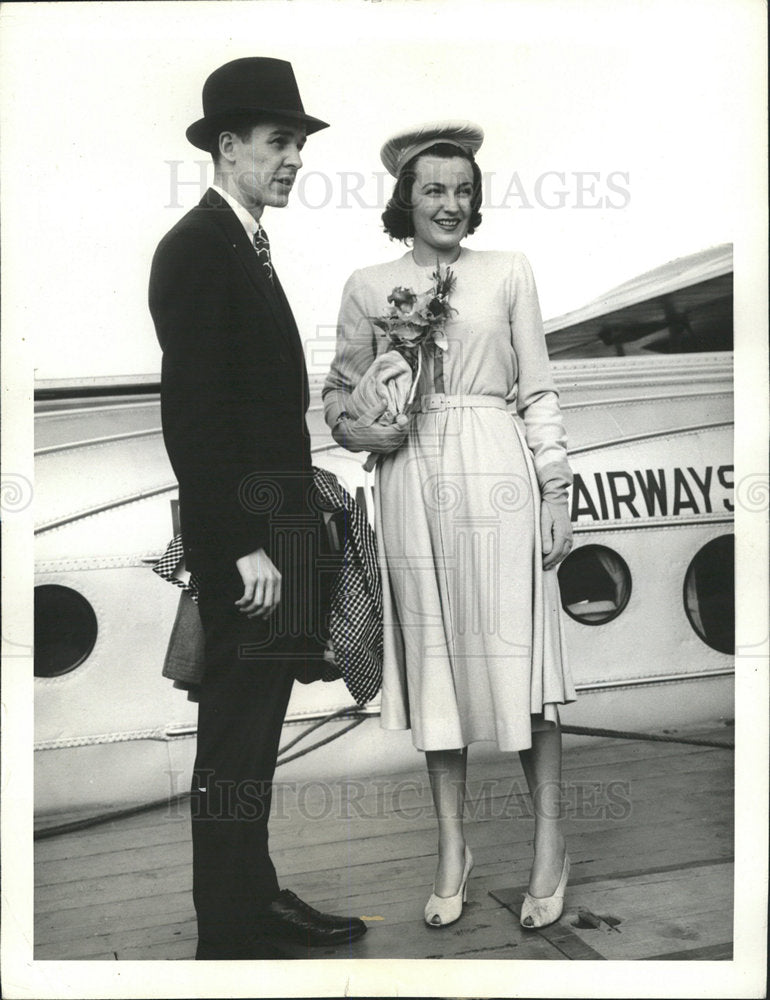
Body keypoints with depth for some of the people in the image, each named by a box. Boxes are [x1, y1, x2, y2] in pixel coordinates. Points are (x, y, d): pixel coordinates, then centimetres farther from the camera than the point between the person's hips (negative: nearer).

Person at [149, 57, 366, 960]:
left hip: (273, 521, 10)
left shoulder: (245, 246, 17)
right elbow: (192, 412, -20)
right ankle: (230, 938, 13)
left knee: (254, 728, 18)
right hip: (242, 530, -10)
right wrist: (244, 545, -22)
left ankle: (256, 898, 32)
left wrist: (288, 524, 15)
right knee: (236, 740, -1)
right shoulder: (197, 250, -12)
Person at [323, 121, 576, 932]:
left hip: (496, 475, -1)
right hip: (411, 480, 2)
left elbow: (537, 391, 5)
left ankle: (549, 841, 15)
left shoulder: (508, 271, 7)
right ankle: (452, 848, 19)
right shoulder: (367, 286, 9)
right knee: (432, 655, 6)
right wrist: (361, 430, -8)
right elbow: (338, 392, 14)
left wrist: (556, 492, 1)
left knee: (515, 648, -1)